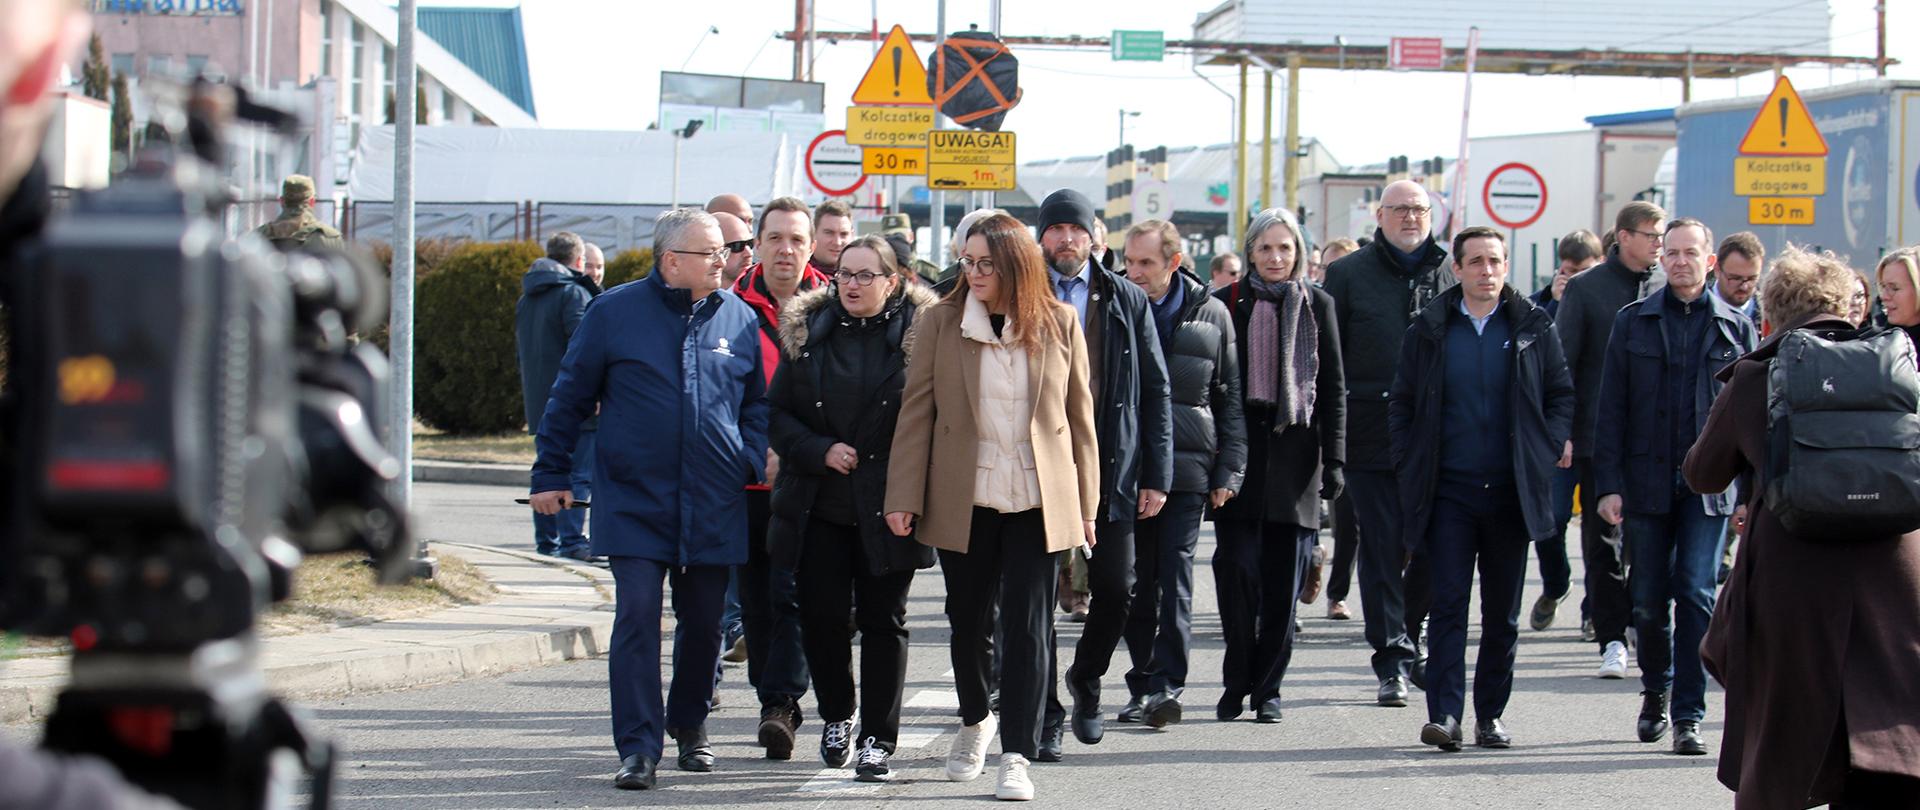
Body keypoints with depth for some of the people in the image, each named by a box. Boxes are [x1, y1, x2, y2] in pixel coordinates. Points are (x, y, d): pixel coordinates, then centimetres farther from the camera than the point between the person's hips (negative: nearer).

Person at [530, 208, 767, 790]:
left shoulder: (738, 318, 7)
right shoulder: (614, 313, -1)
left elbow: (757, 403, 17)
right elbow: (569, 398, 5)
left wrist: (755, 459, 1)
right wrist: (551, 475, 5)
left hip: (714, 510, 3)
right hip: (635, 503, -3)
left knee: (703, 623, 10)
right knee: (636, 618, -10)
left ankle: (689, 727, 30)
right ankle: (639, 748, -7)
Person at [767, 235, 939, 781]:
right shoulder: (808, 334, 7)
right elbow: (777, 414, 8)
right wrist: (821, 451, -8)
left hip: (887, 507, -2)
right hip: (819, 507, 2)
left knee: (883, 622, 1)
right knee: (821, 616, 2)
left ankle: (877, 741, 8)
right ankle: (836, 717, 25)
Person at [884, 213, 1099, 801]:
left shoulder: (1059, 324, 1)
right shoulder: (942, 321, 0)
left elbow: (1079, 416, 5)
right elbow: (916, 411, 0)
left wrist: (1087, 504, 4)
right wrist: (904, 497, -4)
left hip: (1038, 503, -1)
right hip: (962, 503, 1)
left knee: (1029, 629, -4)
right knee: (968, 621, 12)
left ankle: (1017, 756, 0)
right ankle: (976, 721, 38)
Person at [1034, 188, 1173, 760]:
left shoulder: (1127, 301, 8)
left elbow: (1155, 391, 8)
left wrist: (1156, 475, 2)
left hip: (1109, 469, 1)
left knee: (1116, 589, 1)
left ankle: (1085, 679, 28)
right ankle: (1046, 712, 12)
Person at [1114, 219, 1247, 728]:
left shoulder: (1211, 315, 4)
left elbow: (1231, 398, 8)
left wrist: (1229, 471, 1)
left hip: (1187, 469, -1)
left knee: (1175, 576, -7)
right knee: (1138, 579, 5)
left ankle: (1167, 683, -7)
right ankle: (1144, 685, 13)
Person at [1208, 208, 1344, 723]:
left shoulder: (1317, 305, 8)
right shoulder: (1228, 303, 5)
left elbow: (1334, 388, 8)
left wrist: (1334, 459, 1)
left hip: (1294, 454, 1)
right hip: (1240, 453, -1)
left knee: (1283, 583, 2)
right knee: (1238, 569, -8)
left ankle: (1268, 689, 11)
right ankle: (1236, 684, 4)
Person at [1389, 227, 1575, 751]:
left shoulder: (1533, 327, 5)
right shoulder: (1429, 330, 4)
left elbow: (1561, 392, 11)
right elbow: (1402, 405, 9)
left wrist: (1554, 443, -4)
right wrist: (1411, 469, 0)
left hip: (1511, 491, 1)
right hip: (1449, 491, -1)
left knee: (1503, 612, 7)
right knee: (1449, 602, -8)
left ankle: (1491, 715, 16)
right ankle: (1445, 714, -11)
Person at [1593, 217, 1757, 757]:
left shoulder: (1736, 328, 6)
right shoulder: (1633, 323, 7)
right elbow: (1611, 410, 5)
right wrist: (1608, 484, -3)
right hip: (1647, 483, 1)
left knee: (1695, 595, -8)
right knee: (1648, 599, 6)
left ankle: (1688, 716, -3)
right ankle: (1655, 692, 30)